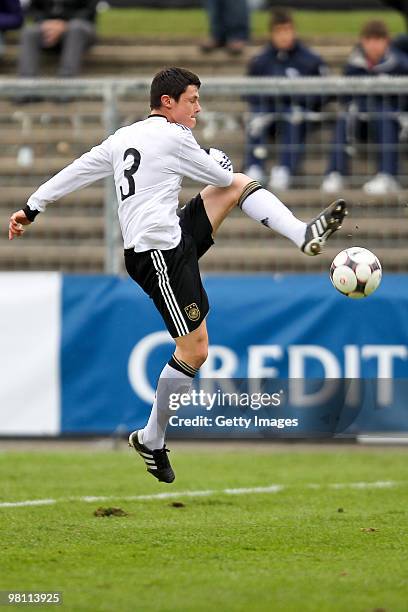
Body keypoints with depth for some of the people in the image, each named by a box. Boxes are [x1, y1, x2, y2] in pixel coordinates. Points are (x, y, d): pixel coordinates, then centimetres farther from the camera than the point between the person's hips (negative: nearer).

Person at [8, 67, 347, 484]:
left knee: (241, 185, 11)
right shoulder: (174, 138, -11)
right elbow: (220, 176, -1)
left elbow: (74, 171, 16)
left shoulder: (122, 137, 14)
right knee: (195, 350, -5)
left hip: (175, 240, 9)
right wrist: (220, 160, 22)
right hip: (160, 255, -9)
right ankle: (151, 441, 5)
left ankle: (305, 236, 5)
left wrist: (31, 209, 22)